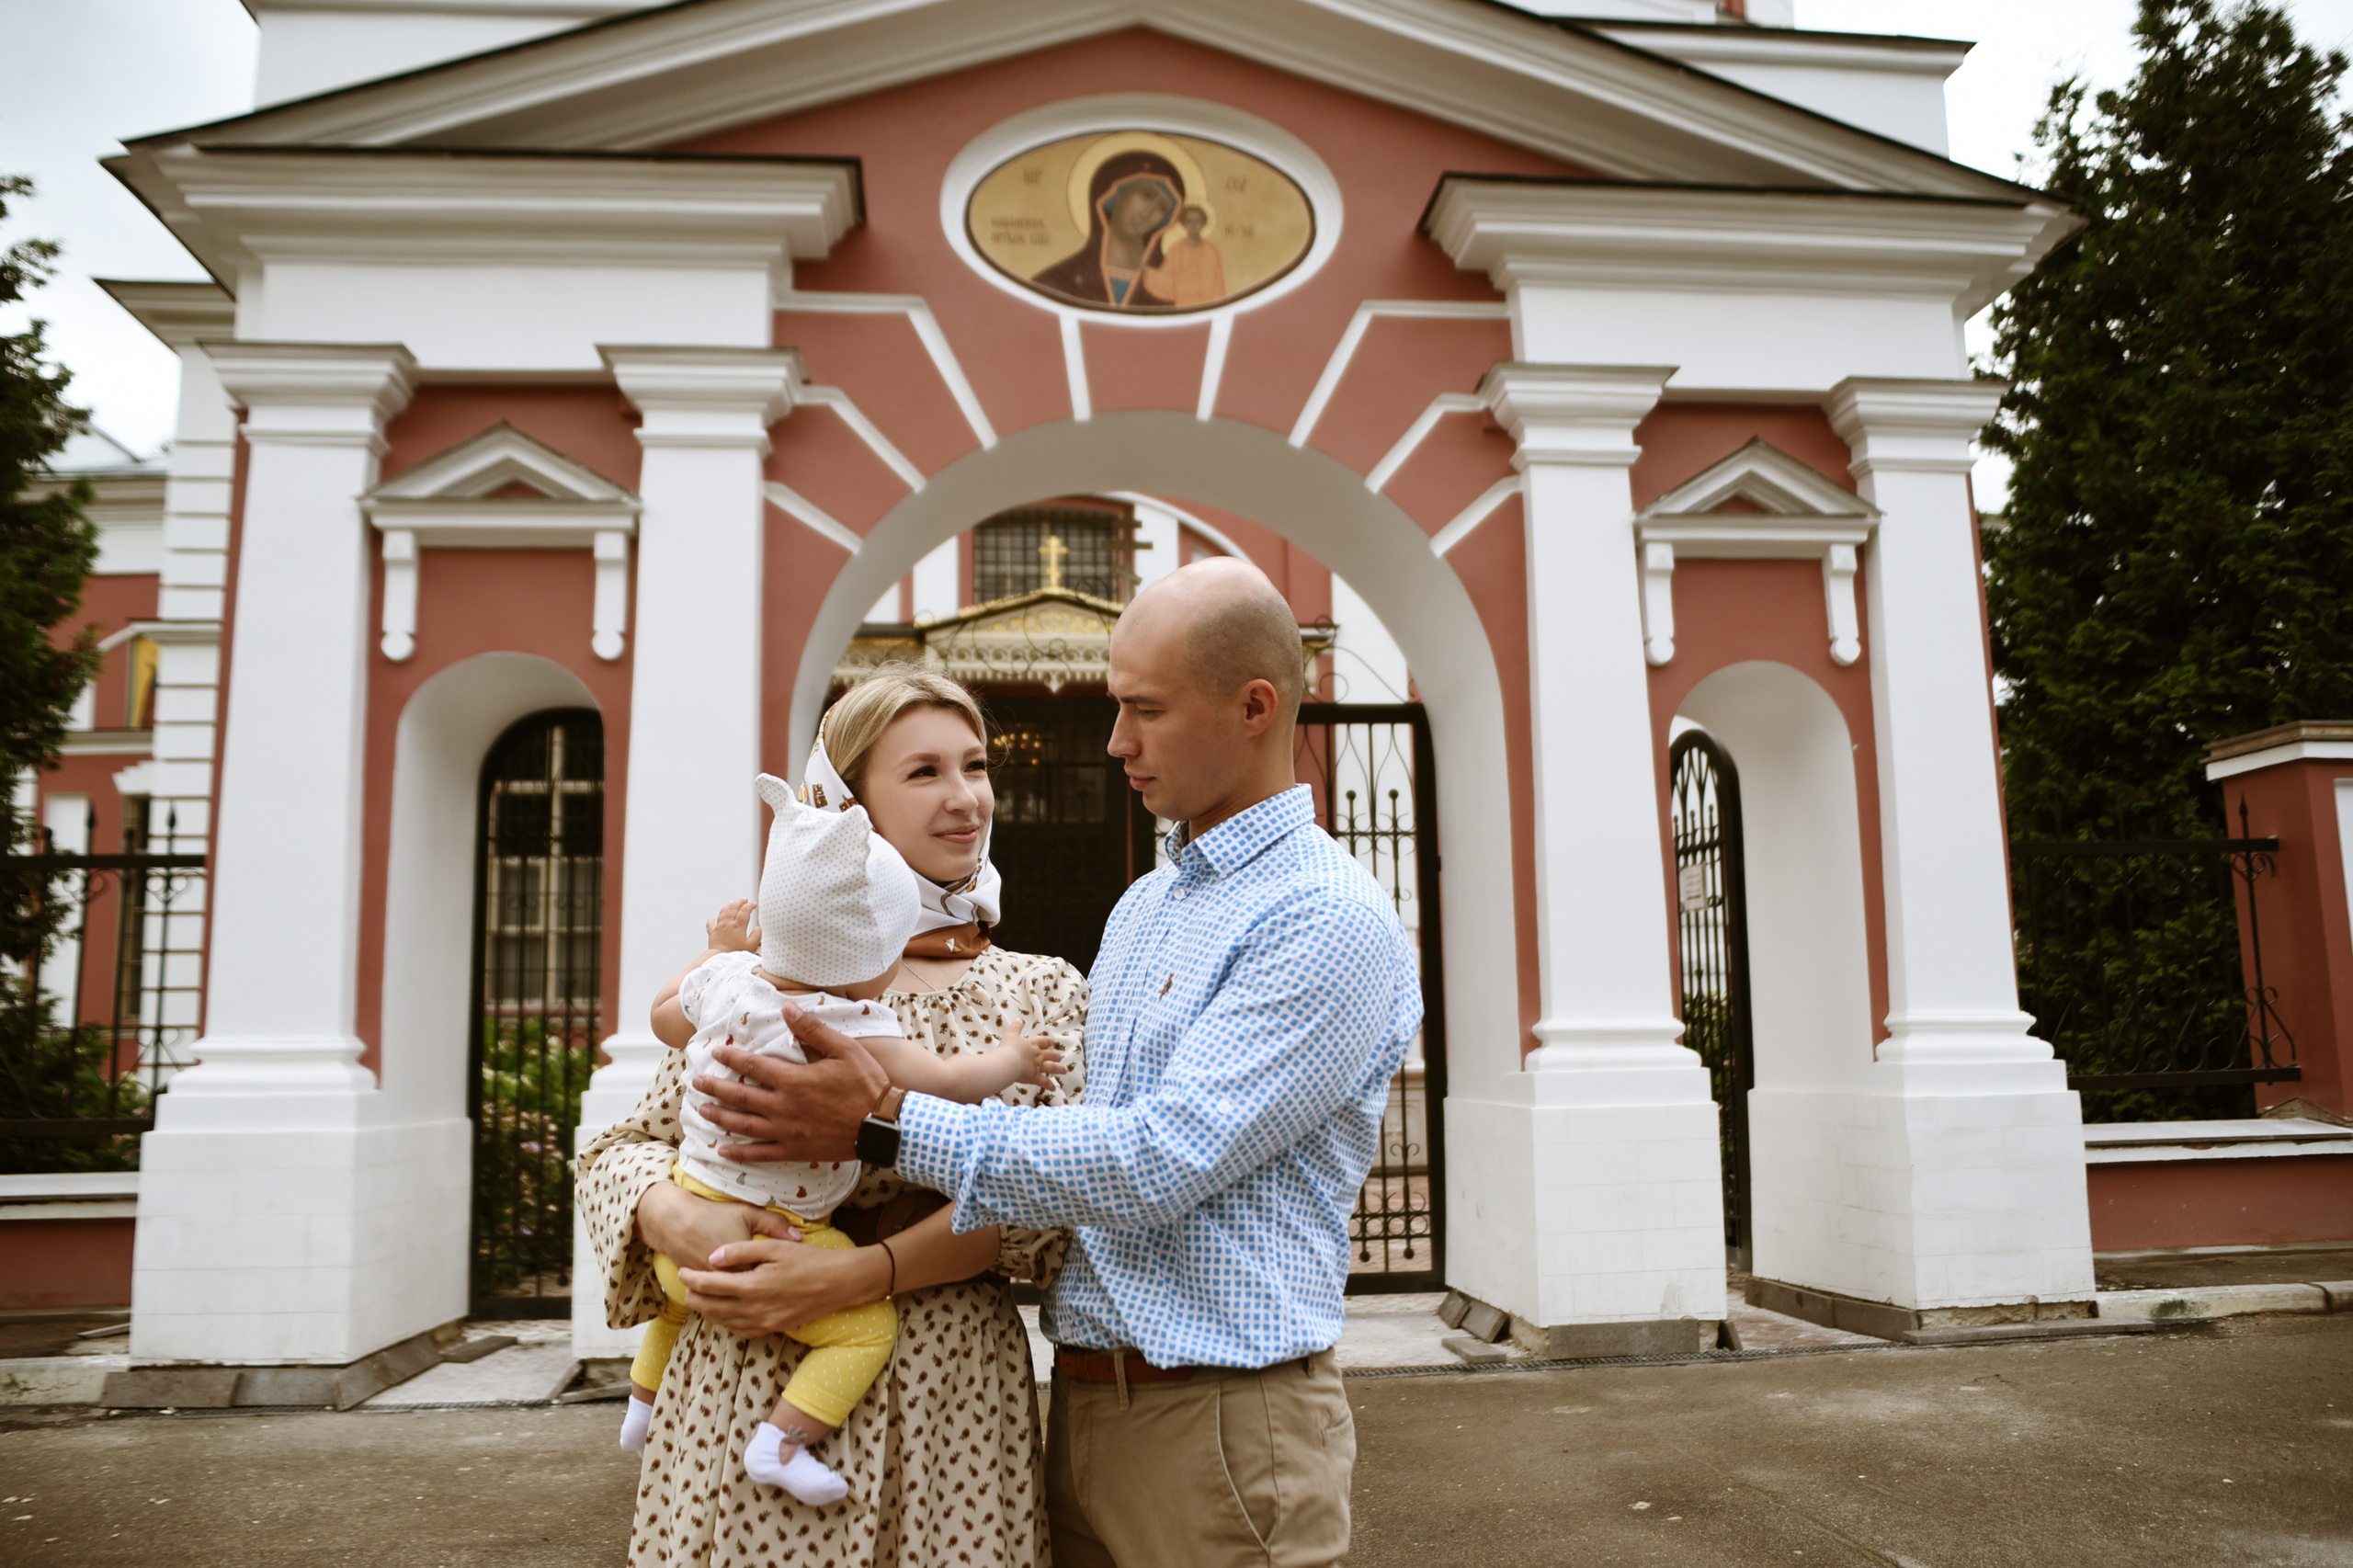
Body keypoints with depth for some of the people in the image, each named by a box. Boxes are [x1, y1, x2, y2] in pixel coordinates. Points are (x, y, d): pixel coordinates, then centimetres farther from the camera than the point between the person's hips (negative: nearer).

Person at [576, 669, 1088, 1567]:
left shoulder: (1045, 993, 5)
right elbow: (624, 1147, 7)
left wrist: (852, 1275, -17)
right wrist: (680, 1220, -15)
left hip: (951, 1401, 0)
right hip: (750, 1383, 0)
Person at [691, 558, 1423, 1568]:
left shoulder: (1329, 921, -17)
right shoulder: (1142, 906, 12)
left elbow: (1162, 1161, -23)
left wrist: (885, 1126, -21)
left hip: (1216, 1420, -7)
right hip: (1081, 1403, 7)